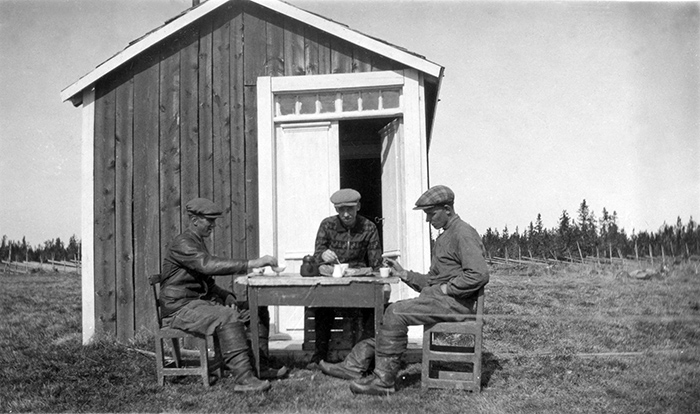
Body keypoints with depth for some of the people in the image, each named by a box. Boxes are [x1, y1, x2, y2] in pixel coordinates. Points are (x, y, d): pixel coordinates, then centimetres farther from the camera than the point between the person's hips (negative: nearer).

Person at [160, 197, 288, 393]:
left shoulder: (198, 243, 19)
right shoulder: (182, 244, -14)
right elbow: (209, 265, -32)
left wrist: (227, 296, 2)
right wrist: (251, 263, -36)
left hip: (201, 301, 10)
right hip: (180, 308, -10)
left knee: (258, 309, 0)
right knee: (228, 317, -34)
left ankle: (261, 367, 0)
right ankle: (243, 379, -35)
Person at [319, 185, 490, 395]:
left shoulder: (463, 233, -10)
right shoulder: (443, 238, 23)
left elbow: (479, 275, -22)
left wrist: (448, 288, -17)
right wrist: (404, 274, 9)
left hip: (453, 301, -10)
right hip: (436, 297, 10)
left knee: (396, 313, -22)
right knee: (389, 313, 2)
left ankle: (384, 380, -17)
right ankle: (355, 365, -1)